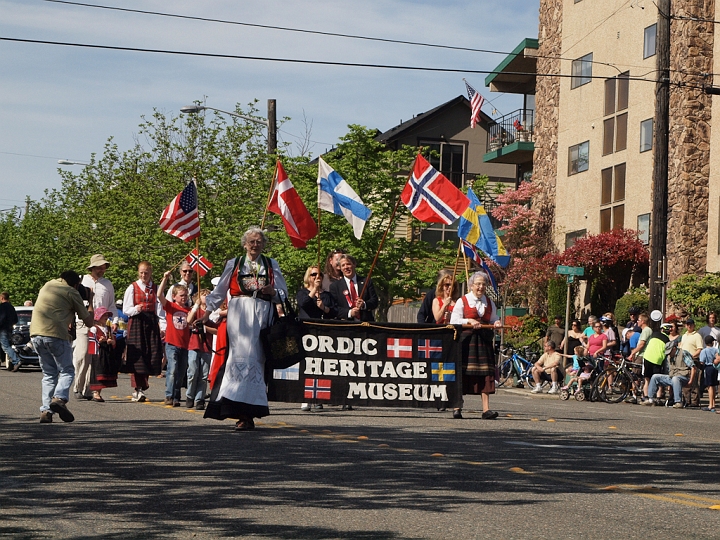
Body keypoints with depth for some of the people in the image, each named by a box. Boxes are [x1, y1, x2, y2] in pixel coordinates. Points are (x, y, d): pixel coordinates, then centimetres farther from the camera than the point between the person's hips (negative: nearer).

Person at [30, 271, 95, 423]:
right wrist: (90, 304, 27)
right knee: (66, 371, 6)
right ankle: (59, 398, -20)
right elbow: (89, 322, 11)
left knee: (48, 374, 14)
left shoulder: (47, 285, 23)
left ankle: (45, 411, 1)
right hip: (56, 335, -5)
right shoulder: (72, 292, 7)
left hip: (36, 334, 5)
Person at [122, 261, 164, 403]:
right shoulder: (132, 288, 5)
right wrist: (136, 309, -17)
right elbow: (126, 309, 3)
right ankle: (137, 389, -7)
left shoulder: (156, 289, 11)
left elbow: (159, 308, 9)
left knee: (150, 356, -2)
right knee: (137, 355, -9)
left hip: (151, 323, 2)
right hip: (136, 322, -2)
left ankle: (142, 388, 7)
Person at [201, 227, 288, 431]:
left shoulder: (272, 265, 16)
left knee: (255, 359, -5)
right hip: (239, 316, -1)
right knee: (240, 357, -12)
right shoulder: (234, 265, 15)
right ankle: (246, 414, -15)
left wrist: (272, 292, -7)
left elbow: (283, 294, 14)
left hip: (261, 317, 1)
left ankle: (247, 414, -4)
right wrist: (207, 311, 10)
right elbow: (219, 291, 18)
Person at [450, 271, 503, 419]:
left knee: (485, 374, -5)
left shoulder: (489, 303, 16)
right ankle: (457, 408, 5)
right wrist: (469, 321, -15)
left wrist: (496, 323, -2)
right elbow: (454, 322, -2)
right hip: (466, 340, -3)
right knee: (462, 373, -4)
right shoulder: (462, 301, 3)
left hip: (484, 340, 3)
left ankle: (486, 409, -7)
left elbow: (493, 321, 20)